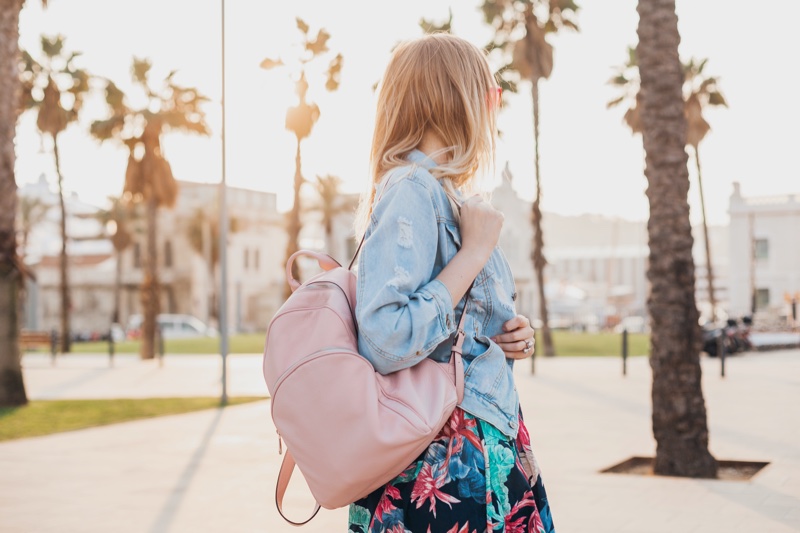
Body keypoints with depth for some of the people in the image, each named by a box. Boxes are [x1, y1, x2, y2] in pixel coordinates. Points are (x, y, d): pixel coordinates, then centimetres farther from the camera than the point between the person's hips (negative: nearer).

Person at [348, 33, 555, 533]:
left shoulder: (444, 192, 13)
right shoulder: (412, 190, -15)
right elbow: (385, 343, -26)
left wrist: (509, 334, 5)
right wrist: (476, 252, -19)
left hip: (488, 450, 9)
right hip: (443, 465, -9)